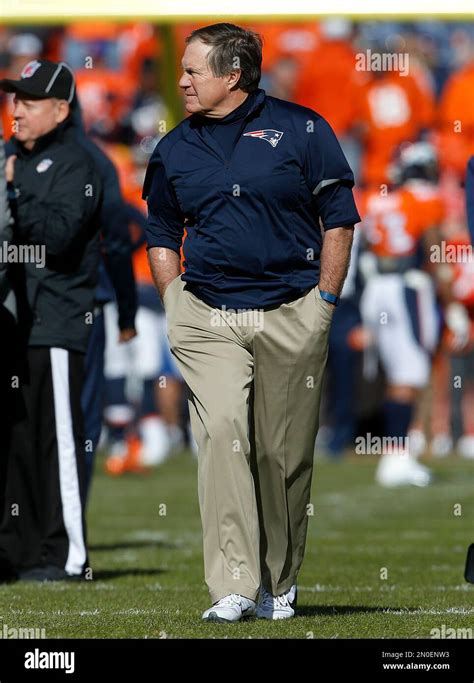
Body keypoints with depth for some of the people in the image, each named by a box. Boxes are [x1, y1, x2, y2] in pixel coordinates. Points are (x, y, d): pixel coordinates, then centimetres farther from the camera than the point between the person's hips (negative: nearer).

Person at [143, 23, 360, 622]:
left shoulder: (300, 129, 2)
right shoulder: (174, 151, 11)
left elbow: (339, 217, 4)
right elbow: (161, 233, 22)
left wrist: (324, 303, -1)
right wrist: (175, 304, 9)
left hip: (292, 318, -1)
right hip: (208, 319, 1)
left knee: (284, 454, 3)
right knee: (221, 431, -17)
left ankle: (278, 584, 20)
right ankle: (233, 588, -20)